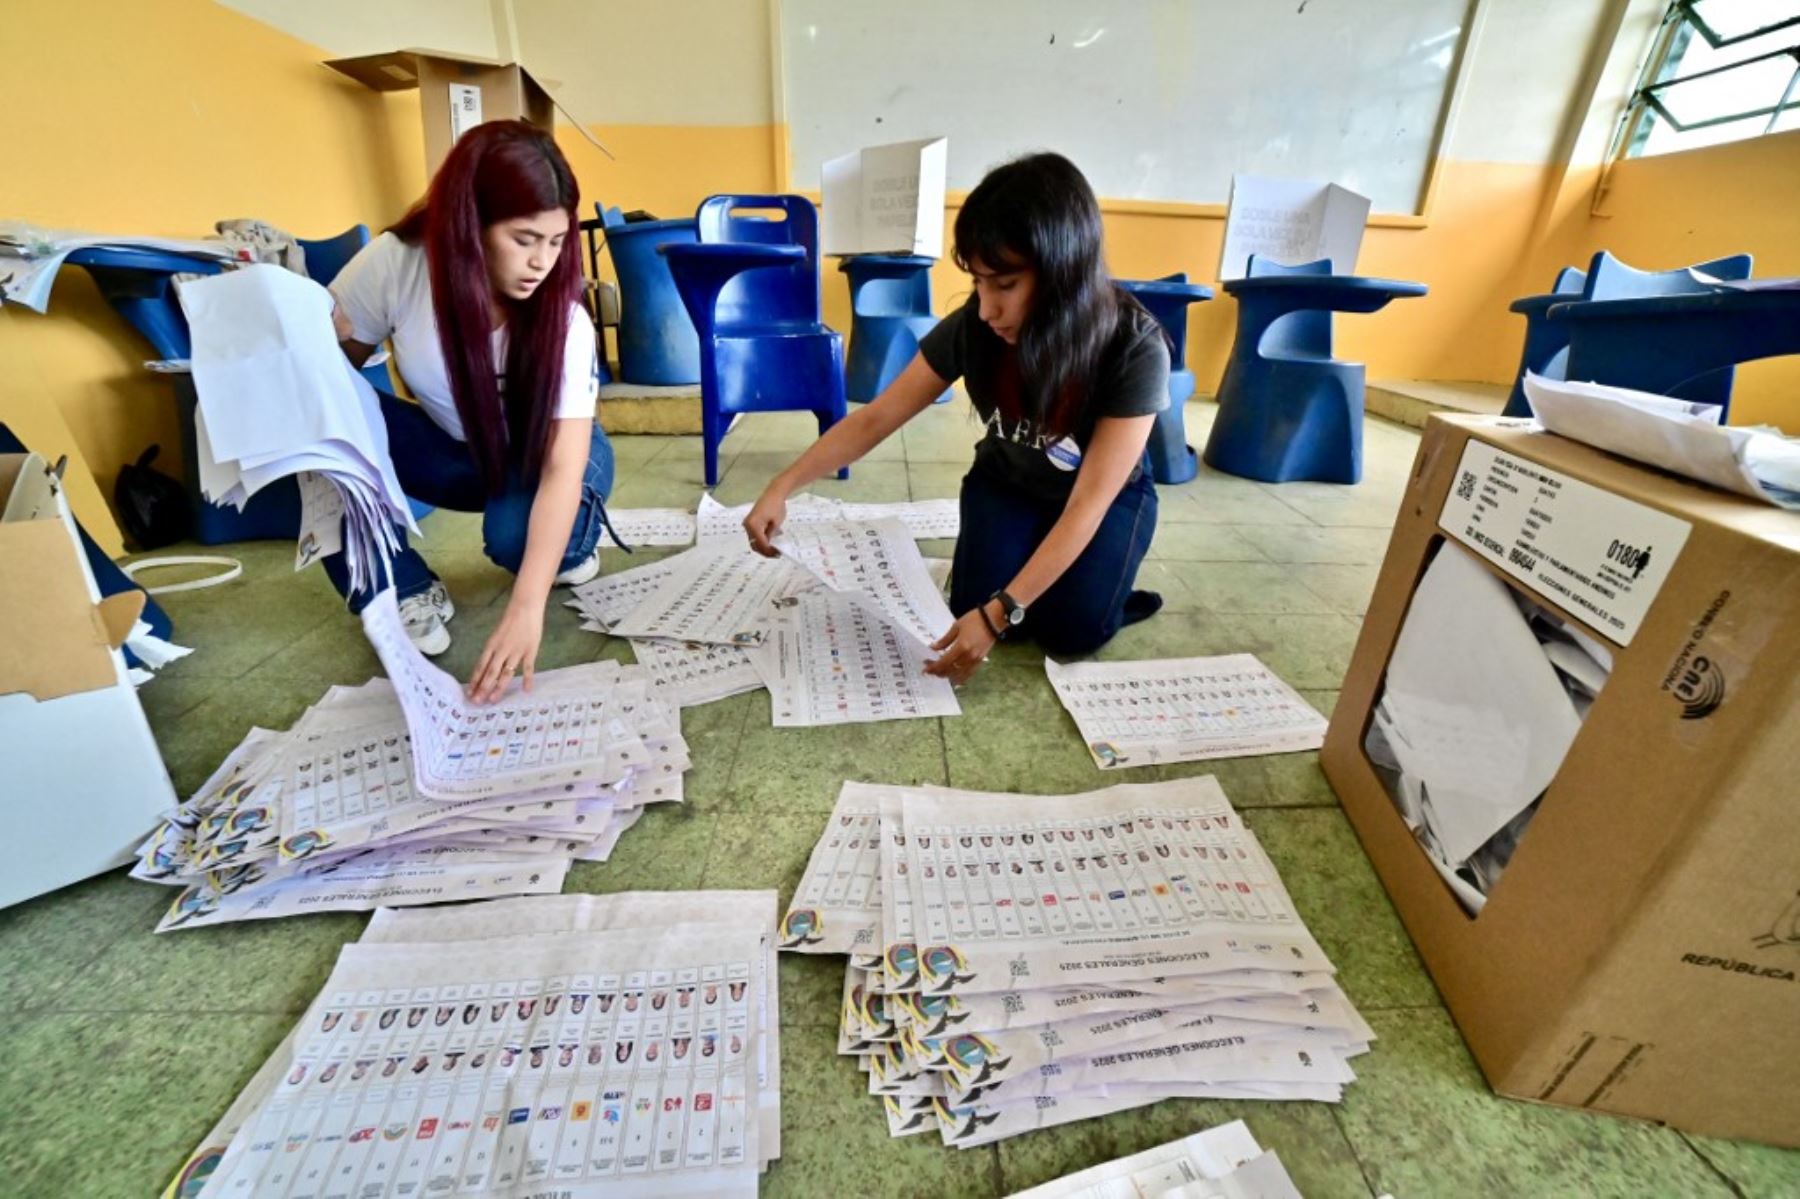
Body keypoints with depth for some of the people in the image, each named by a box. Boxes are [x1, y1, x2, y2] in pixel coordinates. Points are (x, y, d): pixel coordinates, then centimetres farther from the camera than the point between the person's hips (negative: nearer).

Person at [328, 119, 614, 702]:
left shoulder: (564, 321, -28)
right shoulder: (393, 263, -21)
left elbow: (563, 468, -34)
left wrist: (527, 607, -44)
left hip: (542, 458, -2)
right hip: (455, 449, 3)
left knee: (514, 532, -35)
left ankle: (572, 543, 3)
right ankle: (407, 592, -8)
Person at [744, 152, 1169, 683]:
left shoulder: (1135, 349, -31)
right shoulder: (972, 328, -24)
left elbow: (1088, 505, -34)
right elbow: (874, 419, -18)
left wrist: (1001, 613, -41)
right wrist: (783, 486, -29)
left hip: (1107, 491, -1)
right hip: (1007, 481, 2)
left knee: (1072, 630, -23)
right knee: (976, 605, -21)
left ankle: (1098, 586, 11)